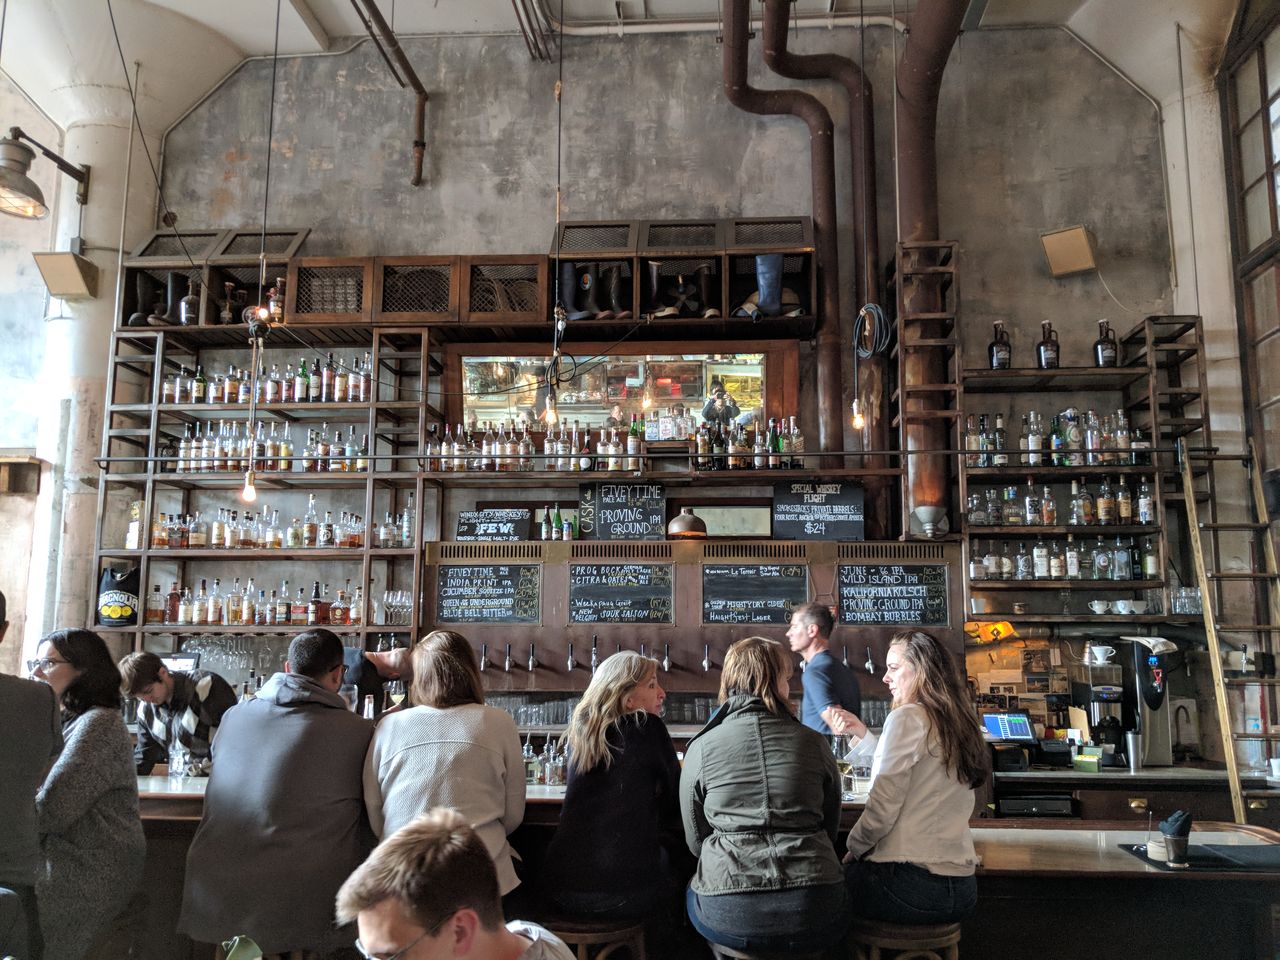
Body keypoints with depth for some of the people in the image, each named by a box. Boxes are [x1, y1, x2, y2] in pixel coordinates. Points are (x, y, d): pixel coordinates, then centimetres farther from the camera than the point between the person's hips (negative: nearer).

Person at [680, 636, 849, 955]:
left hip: (727, 917, 0)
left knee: (692, 892, 30)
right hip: (814, 913, 1)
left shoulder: (701, 748, 2)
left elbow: (695, 840, 11)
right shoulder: (814, 743, 5)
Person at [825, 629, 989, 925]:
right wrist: (862, 733, 19)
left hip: (912, 884, -7)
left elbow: (883, 808, -16)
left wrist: (853, 848, -1)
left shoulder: (907, 717, -13)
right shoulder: (958, 722, 10)